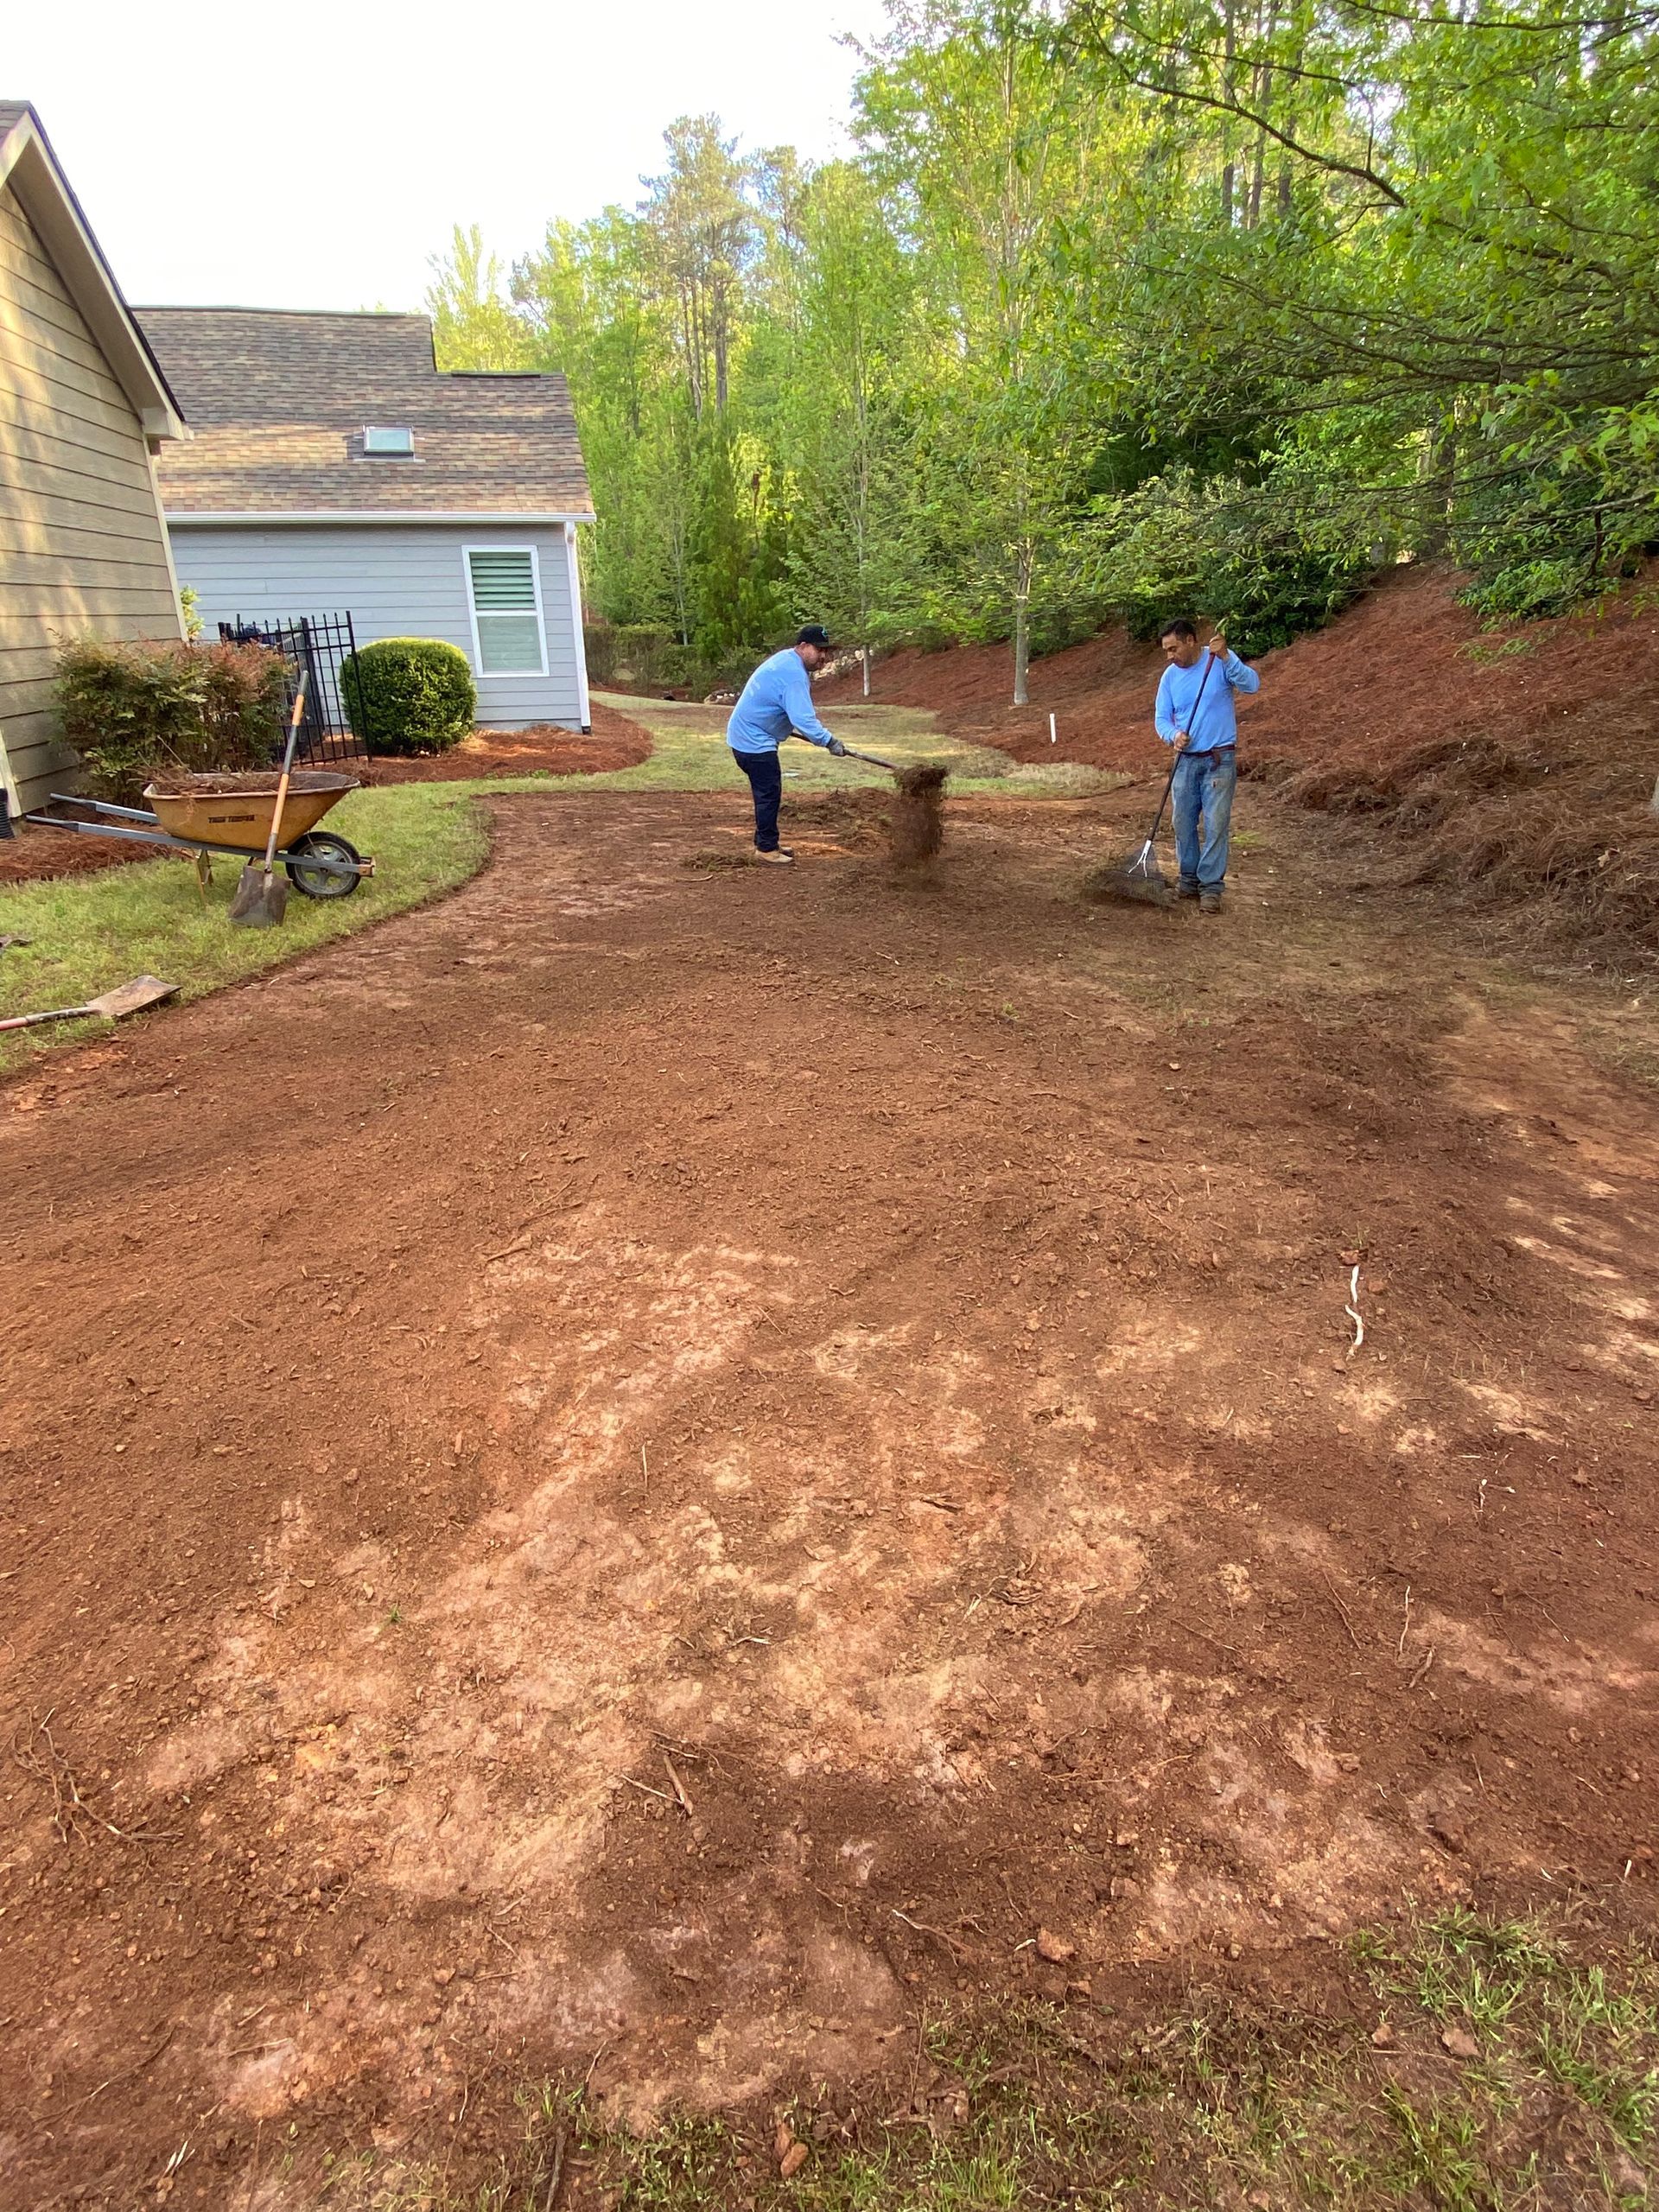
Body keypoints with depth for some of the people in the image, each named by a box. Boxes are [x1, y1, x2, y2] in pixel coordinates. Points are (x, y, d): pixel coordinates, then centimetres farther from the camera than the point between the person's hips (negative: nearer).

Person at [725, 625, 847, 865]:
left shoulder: (786, 659, 12)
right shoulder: (794, 674, -23)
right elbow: (803, 718, -31)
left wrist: (791, 729, 31)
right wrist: (828, 741, -32)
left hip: (747, 735, 11)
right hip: (754, 740, -11)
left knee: (768, 792, 17)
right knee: (769, 792, -7)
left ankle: (766, 842, 26)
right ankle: (765, 848, -1)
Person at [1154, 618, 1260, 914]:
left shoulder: (1222, 661, -7)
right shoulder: (1170, 676, 3)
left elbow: (1252, 684, -20)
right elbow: (1161, 718, 4)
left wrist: (1226, 657, -32)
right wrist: (1173, 735, -17)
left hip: (1220, 760, -4)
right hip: (1186, 760, 5)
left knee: (1216, 825, -7)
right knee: (1183, 823, 9)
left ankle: (1211, 887, -3)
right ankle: (1189, 880, 23)